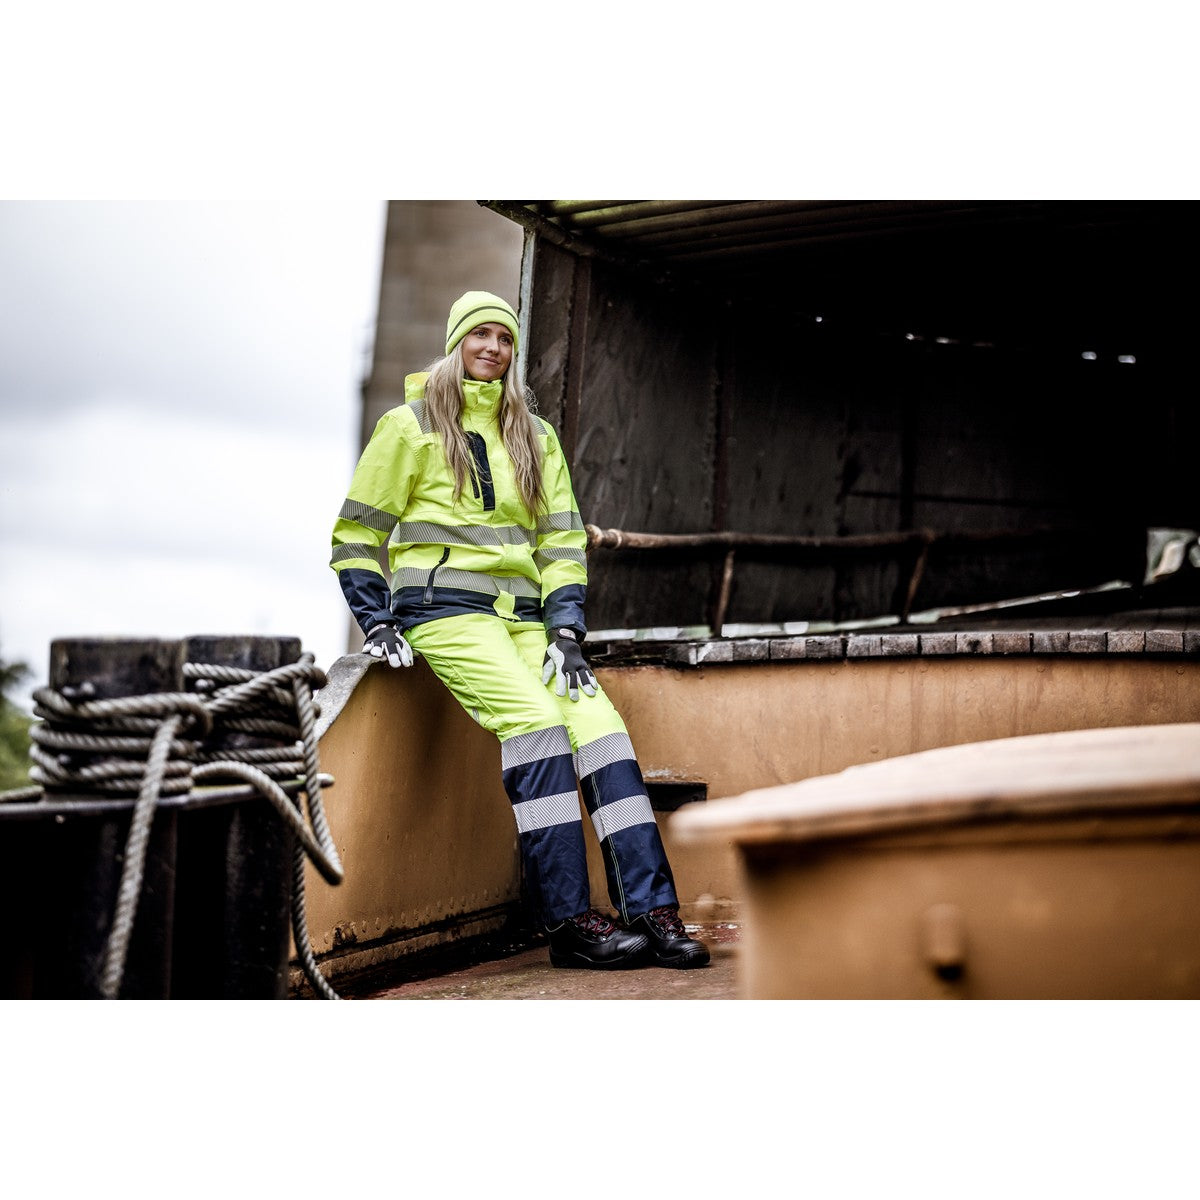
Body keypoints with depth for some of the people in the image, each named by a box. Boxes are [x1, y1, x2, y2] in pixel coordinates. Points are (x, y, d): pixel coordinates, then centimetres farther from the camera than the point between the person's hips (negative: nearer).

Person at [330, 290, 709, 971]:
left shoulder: (535, 436, 21)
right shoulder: (411, 425, 8)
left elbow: (562, 539, 15)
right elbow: (357, 536, 8)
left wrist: (566, 632, 2)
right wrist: (377, 623, -4)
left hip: (523, 614, 5)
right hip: (445, 606, -4)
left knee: (600, 725, -18)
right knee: (535, 717, -28)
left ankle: (653, 913, -20)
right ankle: (569, 923, -27)